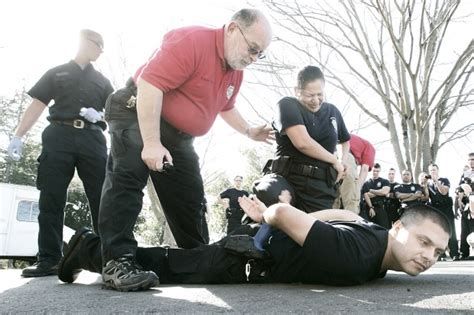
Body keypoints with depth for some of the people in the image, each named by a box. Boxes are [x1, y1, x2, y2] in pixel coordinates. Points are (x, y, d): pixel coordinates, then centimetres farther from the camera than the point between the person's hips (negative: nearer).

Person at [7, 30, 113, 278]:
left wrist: (99, 115, -3)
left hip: (92, 139, 2)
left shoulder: (102, 81, 25)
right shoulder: (56, 73, 19)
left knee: (102, 199, -7)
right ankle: (48, 260, -4)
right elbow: (36, 106, 10)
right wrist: (18, 136, -2)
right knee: (51, 200, -7)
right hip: (59, 136, -1)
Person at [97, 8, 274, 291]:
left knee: (191, 199, 7)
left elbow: (225, 107, 24)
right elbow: (150, 84, -31)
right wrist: (151, 143, -34)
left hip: (178, 136, 8)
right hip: (137, 114, -8)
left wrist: (248, 131, 10)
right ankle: (118, 261, -24)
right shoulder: (192, 40, -24)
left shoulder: (236, 70, 5)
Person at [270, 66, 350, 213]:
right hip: (288, 182, -4)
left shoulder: (332, 111, 15)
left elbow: (346, 140, 36)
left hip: (322, 187, 5)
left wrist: (343, 163, 15)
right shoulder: (287, 105, -3)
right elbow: (303, 143, -18)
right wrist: (335, 161, -5)